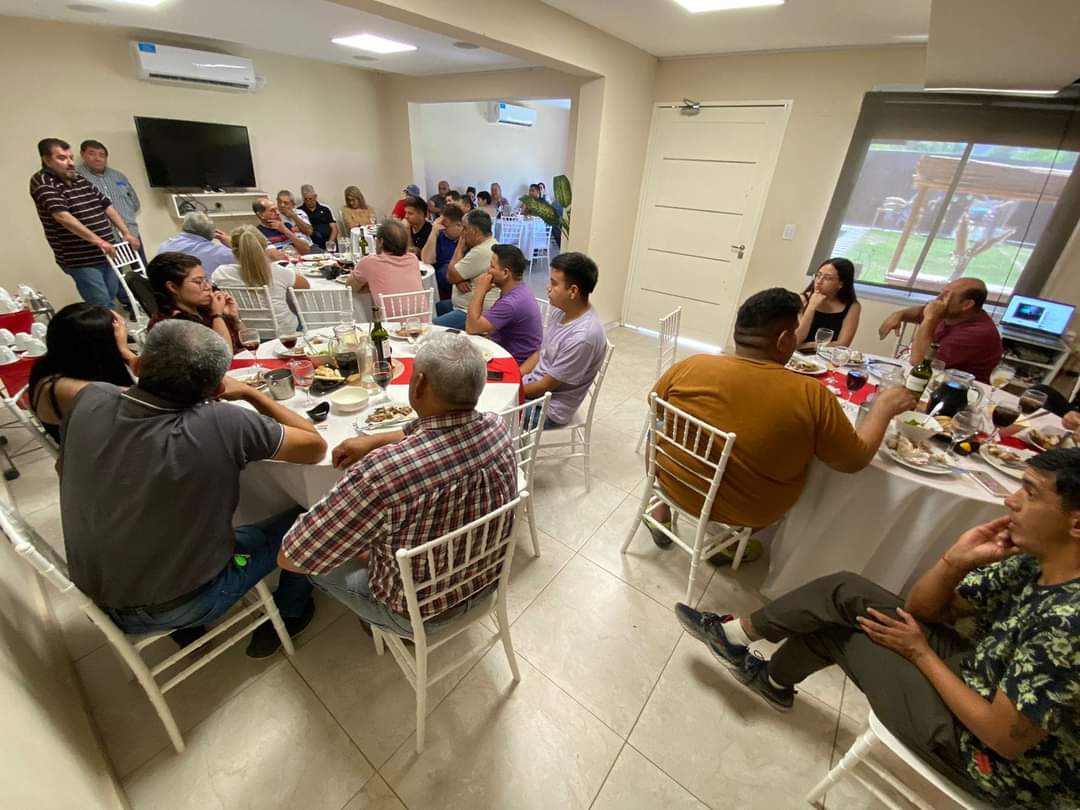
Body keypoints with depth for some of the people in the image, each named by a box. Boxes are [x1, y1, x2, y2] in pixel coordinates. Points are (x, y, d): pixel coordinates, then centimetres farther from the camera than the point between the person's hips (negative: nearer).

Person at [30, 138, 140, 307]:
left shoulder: (81, 180, 14)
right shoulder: (42, 182, -9)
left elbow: (106, 206, 19)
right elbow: (62, 216, -22)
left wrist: (126, 233, 9)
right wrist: (98, 241, -28)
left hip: (105, 254, 7)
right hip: (80, 260, -7)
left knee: (110, 302, 14)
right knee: (102, 307, -8)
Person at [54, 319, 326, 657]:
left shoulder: (90, 402, -17)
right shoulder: (222, 425, -33)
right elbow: (315, 447, -19)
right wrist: (249, 393, -13)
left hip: (97, 596, 5)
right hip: (182, 606, -5)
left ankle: (185, 632, 39)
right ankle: (290, 613, 32)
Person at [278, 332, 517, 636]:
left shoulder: (383, 472, -40)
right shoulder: (498, 426, -20)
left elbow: (290, 557, -24)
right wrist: (374, 442, -1)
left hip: (422, 612, -5)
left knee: (315, 561, 18)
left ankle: (387, 624, 35)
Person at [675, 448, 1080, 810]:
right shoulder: (1033, 565, -7)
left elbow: (1005, 737, -25)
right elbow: (922, 606, 0)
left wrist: (920, 653, -14)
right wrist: (958, 560, -16)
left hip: (1000, 763, -7)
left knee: (840, 628, -7)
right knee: (845, 593, 3)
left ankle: (739, 632, 17)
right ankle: (773, 680, 24)